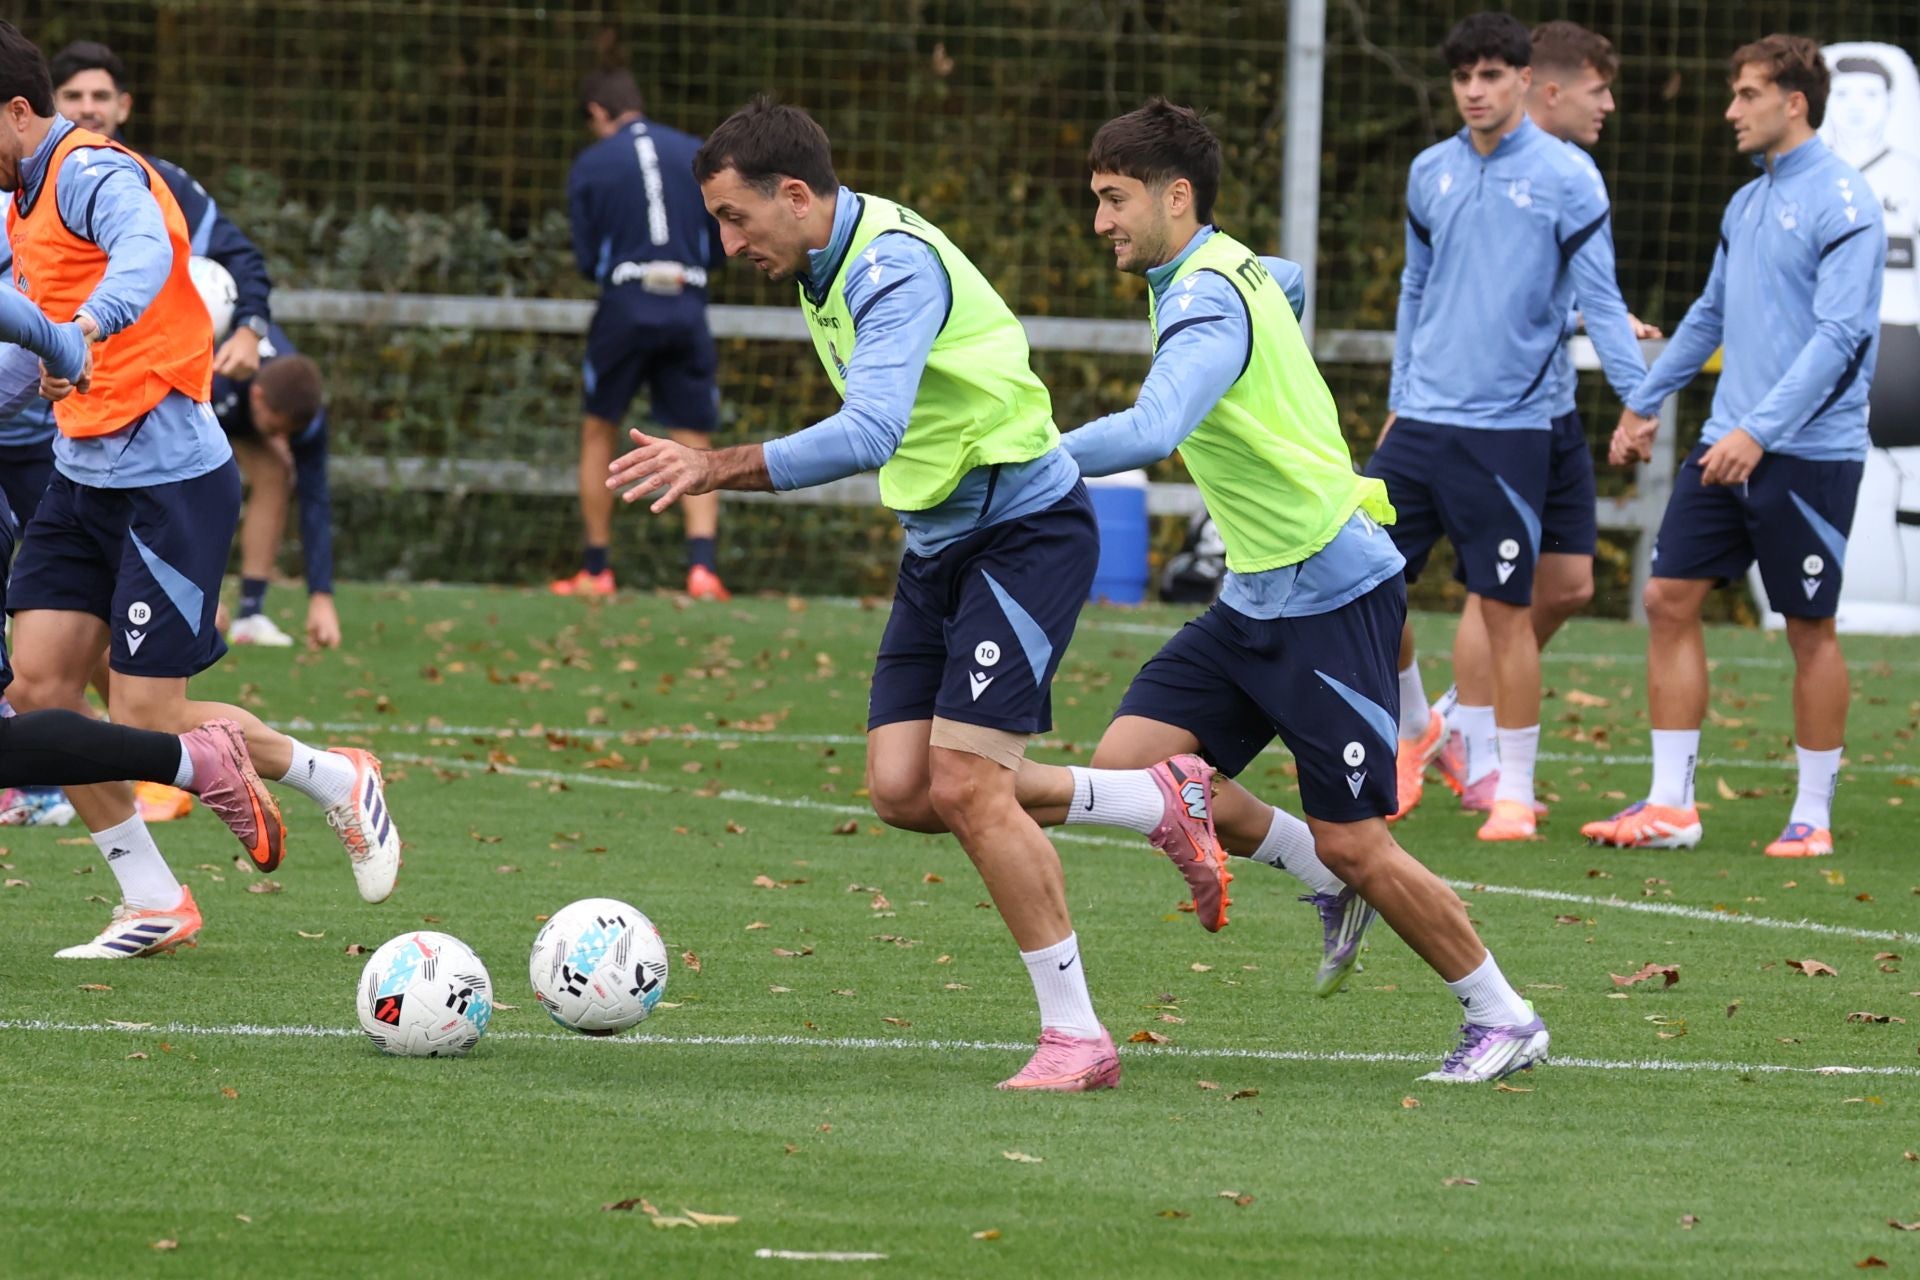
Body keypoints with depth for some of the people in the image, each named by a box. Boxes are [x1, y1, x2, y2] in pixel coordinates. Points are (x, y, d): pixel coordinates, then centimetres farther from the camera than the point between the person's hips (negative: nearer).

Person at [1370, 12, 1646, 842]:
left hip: (1508, 426, -5)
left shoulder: (1565, 179, -6)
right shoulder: (1430, 174, 9)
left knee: (1504, 609, -3)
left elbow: (1598, 297, -6)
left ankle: (1513, 789, 6)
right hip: (1421, 424, 5)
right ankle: (1413, 728, 26)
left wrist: (1638, 394, -14)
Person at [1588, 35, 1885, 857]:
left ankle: (1813, 815, 11)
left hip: (1809, 455, -8)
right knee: (1669, 600, 2)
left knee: (1810, 629, 1)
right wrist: (1644, 403, 26)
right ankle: (1670, 805, 5)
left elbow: (1838, 337, -19)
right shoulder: (1747, 204, 14)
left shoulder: (1842, 204, -12)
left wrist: (1760, 431, -25)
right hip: (1726, 449, 8)